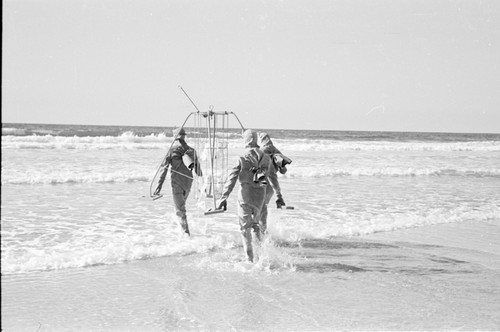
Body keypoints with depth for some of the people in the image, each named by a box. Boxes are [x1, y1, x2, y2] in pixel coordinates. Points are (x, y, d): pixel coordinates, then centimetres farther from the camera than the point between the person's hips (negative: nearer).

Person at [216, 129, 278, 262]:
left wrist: (223, 197, -13)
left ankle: (250, 258, 3)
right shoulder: (266, 158, 3)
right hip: (260, 196, 4)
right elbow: (273, 177, 12)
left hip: (245, 196, -4)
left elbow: (232, 179, -13)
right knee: (255, 223, 24)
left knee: (245, 228, 5)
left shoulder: (242, 159, -10)